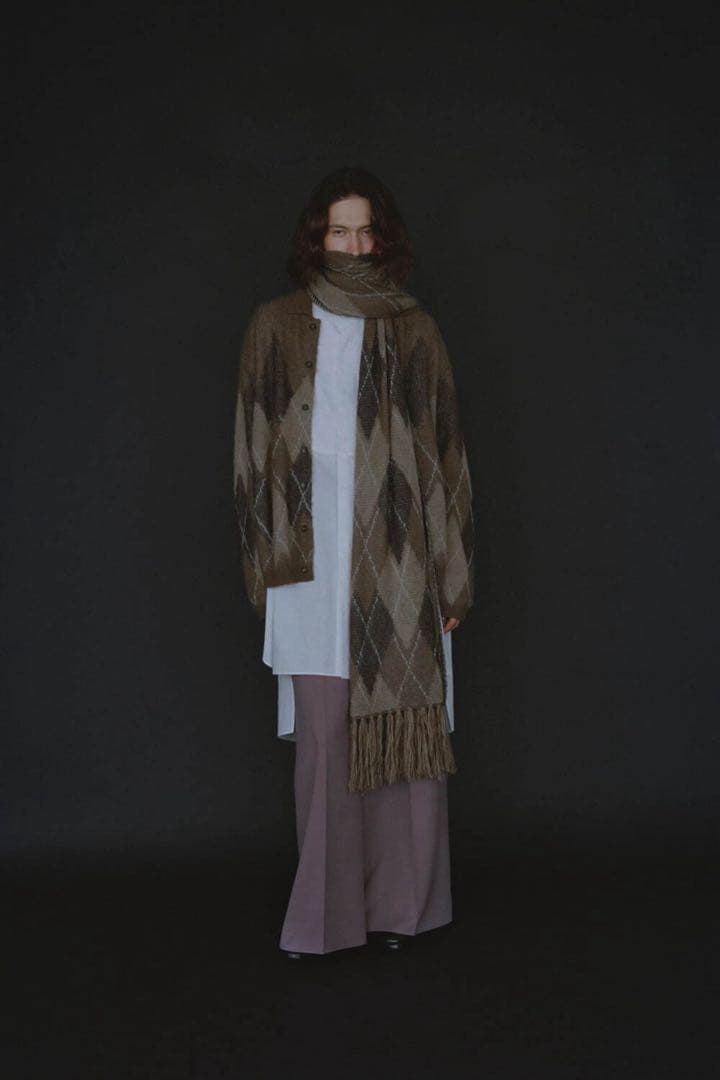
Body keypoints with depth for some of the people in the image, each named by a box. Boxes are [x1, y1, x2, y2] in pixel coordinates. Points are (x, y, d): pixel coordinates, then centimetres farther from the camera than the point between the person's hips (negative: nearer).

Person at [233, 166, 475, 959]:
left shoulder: (413, 332, 8)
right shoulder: (277, 327, 7)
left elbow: (445, 453, 6)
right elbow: (254, 450, 7)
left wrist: (451, 576, 2)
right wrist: (265, 564, 1)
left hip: (398, 559, 1)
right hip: (314, 560, -1)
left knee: (402, 728, 3)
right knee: (323, 732, -1)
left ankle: (402, 902, 17)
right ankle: (325, 912, 10)